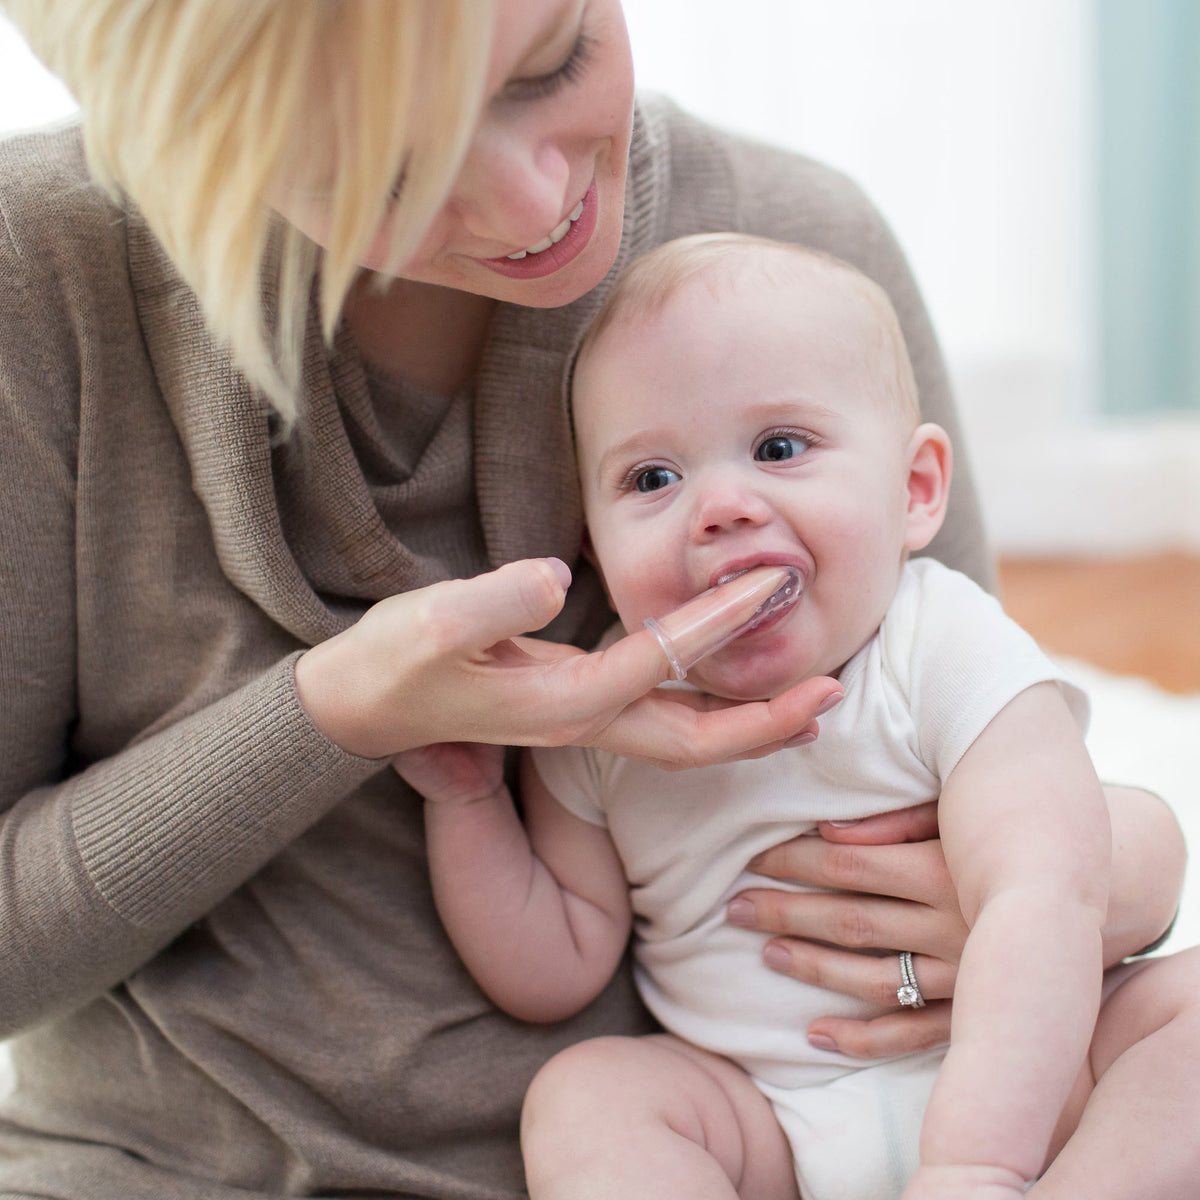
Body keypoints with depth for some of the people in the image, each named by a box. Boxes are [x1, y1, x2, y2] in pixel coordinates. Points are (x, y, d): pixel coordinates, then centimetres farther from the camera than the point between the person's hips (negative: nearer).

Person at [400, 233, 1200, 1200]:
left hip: (1017, 1089, -2)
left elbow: (1043, 903, -28)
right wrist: (469, 801, -11)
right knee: (581, 1096, -22)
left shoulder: (953, 659, -14)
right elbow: (555, 978, 3)